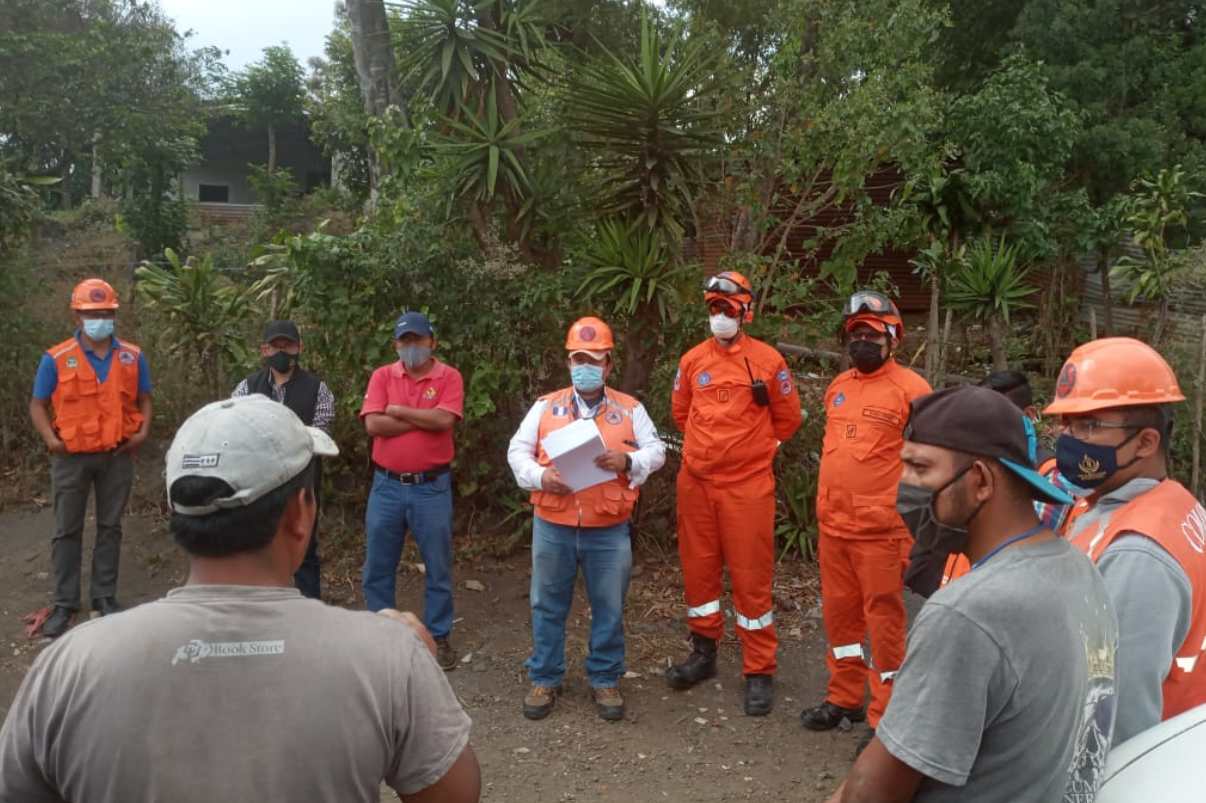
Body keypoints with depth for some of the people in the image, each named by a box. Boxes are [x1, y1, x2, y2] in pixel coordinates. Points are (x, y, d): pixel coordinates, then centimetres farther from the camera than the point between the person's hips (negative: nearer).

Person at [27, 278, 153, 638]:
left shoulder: (133, 357, 1)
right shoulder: (56, 359, -5)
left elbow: (144, 400, 10)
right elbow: (38, 405, 0)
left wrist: (142, 432, -7)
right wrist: (51, 440, -15)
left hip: (117, 456, 2)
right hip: (72, 457, -1)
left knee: (110, 527, 10)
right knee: (67, 531, 7)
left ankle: (105, 597, 22)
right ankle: (64, 603, 17)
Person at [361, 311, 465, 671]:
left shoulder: (449, 376, -2)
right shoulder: (382, 375, 3)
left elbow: (444, 419, -19)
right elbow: (373, 425, -11)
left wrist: (398, 410, -10)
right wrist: (424, 419, -12)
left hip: (432, 487, -2)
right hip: (387, 486, 2)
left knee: (438, 567, 8)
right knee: (378, 567, 11)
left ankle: (439, 636, 23)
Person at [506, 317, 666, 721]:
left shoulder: (630, 408, 4)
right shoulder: (545, 406, 6)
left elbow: (656, 451, 1)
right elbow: (517, 451, 4)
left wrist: (627, 462, -19)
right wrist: (540, 476, -15)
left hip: (608, 531, 0)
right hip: (553, 527, 1)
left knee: (609, 609, 9)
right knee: (548, 606, 11)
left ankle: (605, 680, 26)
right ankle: (544, 679, 26)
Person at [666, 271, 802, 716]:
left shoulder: (768, 360, -4)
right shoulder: (692, 360, 4)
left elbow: (788, 418, 6)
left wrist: (754, 448, 11)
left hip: (748, 485, -3)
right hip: (696, 482, 4)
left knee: (751, 578, 1)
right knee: (698, 569, 12)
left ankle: (759, 671, 13)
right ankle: (704, 652, 29)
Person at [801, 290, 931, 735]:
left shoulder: (910, 389, -8)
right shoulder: (837, 387, 12)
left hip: (881, 532, -6)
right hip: (832, 528, 7)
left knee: (884, 621, 3)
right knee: (838, 614, 16)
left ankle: (885, 717, 15)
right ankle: (843, 698, 32)